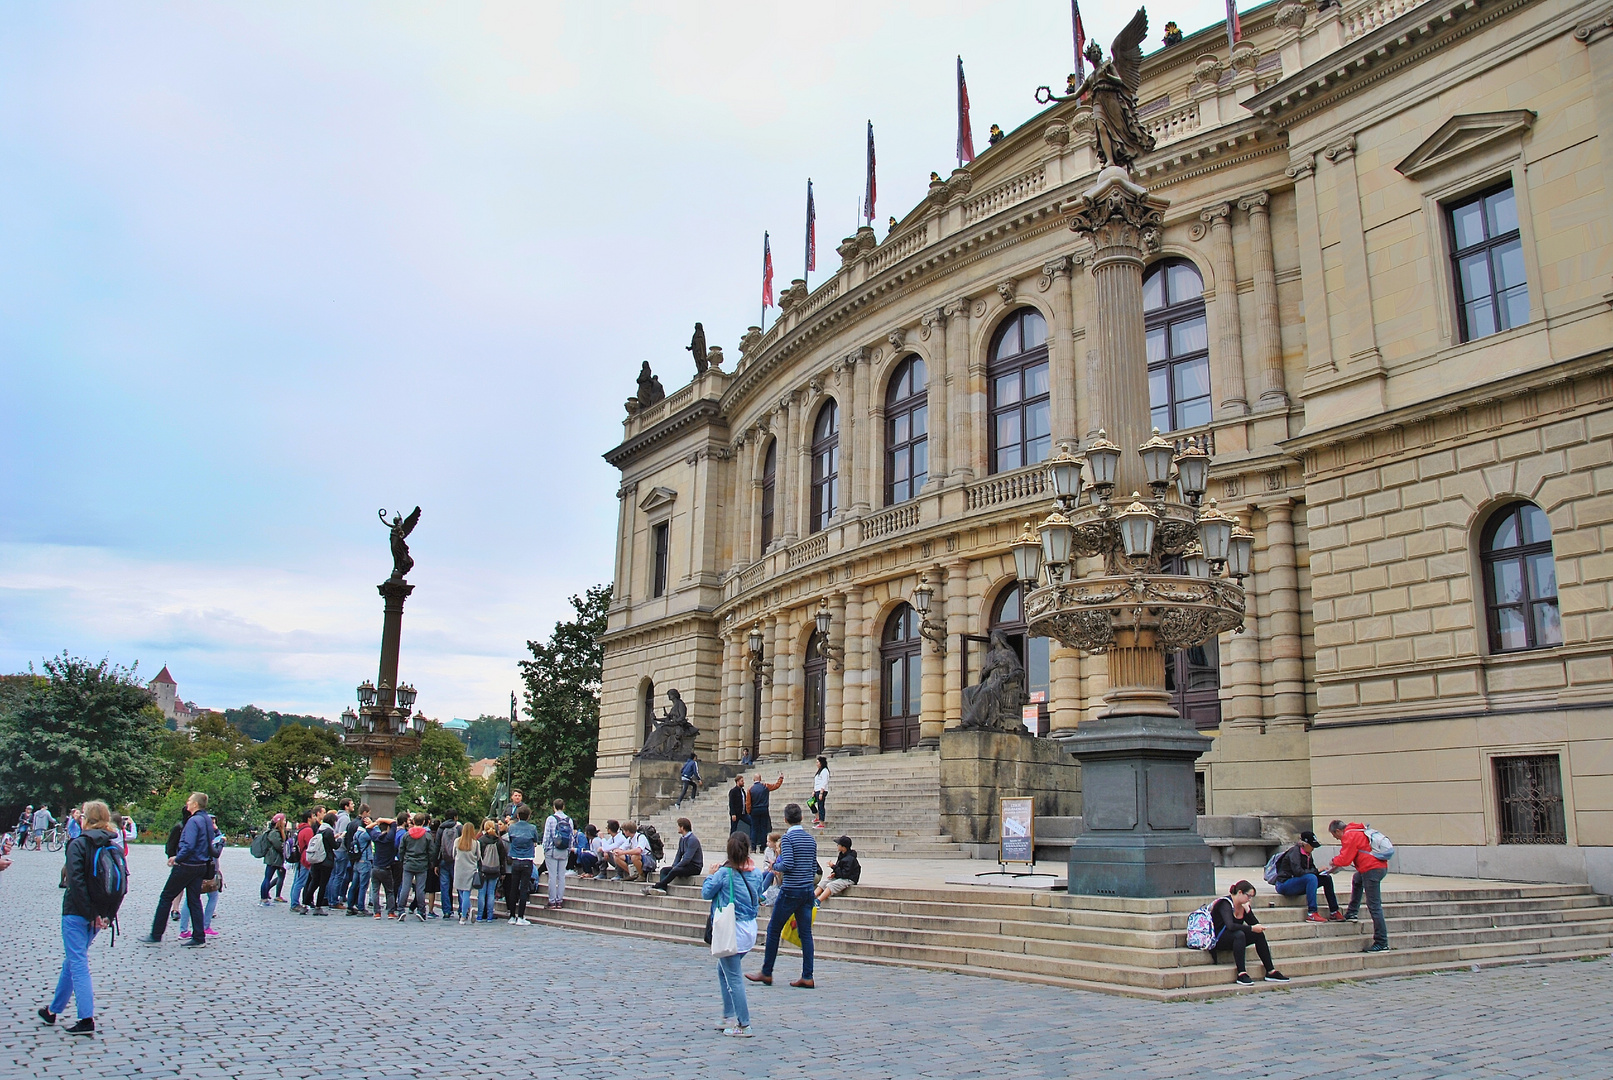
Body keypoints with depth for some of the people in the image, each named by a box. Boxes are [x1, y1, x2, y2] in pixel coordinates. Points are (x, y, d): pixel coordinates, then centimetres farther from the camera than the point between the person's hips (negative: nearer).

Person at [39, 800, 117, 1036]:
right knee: (73, 961, 20)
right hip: (97, 914, 6)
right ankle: (53, 1010, 34)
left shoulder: (78, 844, -12)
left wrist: (91, 914, -17)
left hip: (76, 912, -6)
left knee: (77, 963, -3)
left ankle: (87, 1019, -7)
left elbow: (76, 881, -20)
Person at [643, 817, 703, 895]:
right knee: (664, 870, -9)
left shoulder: (693, 840, -16)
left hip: (694, 867, -9)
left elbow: (687, 858, -22)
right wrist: (674, 866, -1)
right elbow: (679, 855, 16)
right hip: (685, 865, 9)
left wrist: (675, 867, -19)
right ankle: (662, 888, -31)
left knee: (674, 871, -32)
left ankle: (655, 886, -30)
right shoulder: (682, 839, 13)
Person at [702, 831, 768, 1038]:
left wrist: (710, 876, 13)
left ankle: (743, 1025, -1)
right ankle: (730, 1017, 25)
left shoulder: (724, 873, -14)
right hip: (750, 929, 7)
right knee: (723, 969, 22)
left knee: (733, 977, -1)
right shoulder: (756, 873, 1)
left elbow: (706, 893, -4)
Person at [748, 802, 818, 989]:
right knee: (805, 933, 6)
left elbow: (787, 864, -19)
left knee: (773, 930, 6)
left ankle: (766, 973, 14)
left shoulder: (788, 838, -10)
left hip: (790, 891, -6)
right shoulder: (811, 839, 9)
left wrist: (775, 866, -1)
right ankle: (807, 977, 4)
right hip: (808, 890, 6)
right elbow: (814, 866, 12)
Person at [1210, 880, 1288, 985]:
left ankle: (1271, 972, -7)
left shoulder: (1244, 905, 4)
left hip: (1234, 939, 8)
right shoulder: (1225, 904, -20)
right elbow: (1230, 926, -35)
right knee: (1239, 934, -35)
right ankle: (1241, 974, -35)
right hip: (1217, 939, -8)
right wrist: (1251, 928, -34)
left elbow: (1255, 924, -3)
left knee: (1259, 934, -11)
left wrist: (1247, 909, -15)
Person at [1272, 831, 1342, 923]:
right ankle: (1312, 914, -33)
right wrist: (1316, 871, -22)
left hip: (1298, 883, 9)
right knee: (1311, 878, -33)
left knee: (1327, 878, -1)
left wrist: (1318, 871, -11)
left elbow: (1311, 868, 11)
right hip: (1284, 885, -9)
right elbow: (1298, 871, -27)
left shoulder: (1307, 853, 10)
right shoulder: (1295, 852, -16)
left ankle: (1334, 913, 2)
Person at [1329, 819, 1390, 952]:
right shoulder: (1356, 832, 21)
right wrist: (1337, 865, 24)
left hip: (1372, 870, -11)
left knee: (1374, 906, -9)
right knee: (1357, 880, 36)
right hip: (1381, 866, 11)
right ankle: (1352, 914, 36)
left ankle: (1382, 943, -9)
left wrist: (1334, 861, 7)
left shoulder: (1349, 836, -9)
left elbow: (1345, 859, -11)